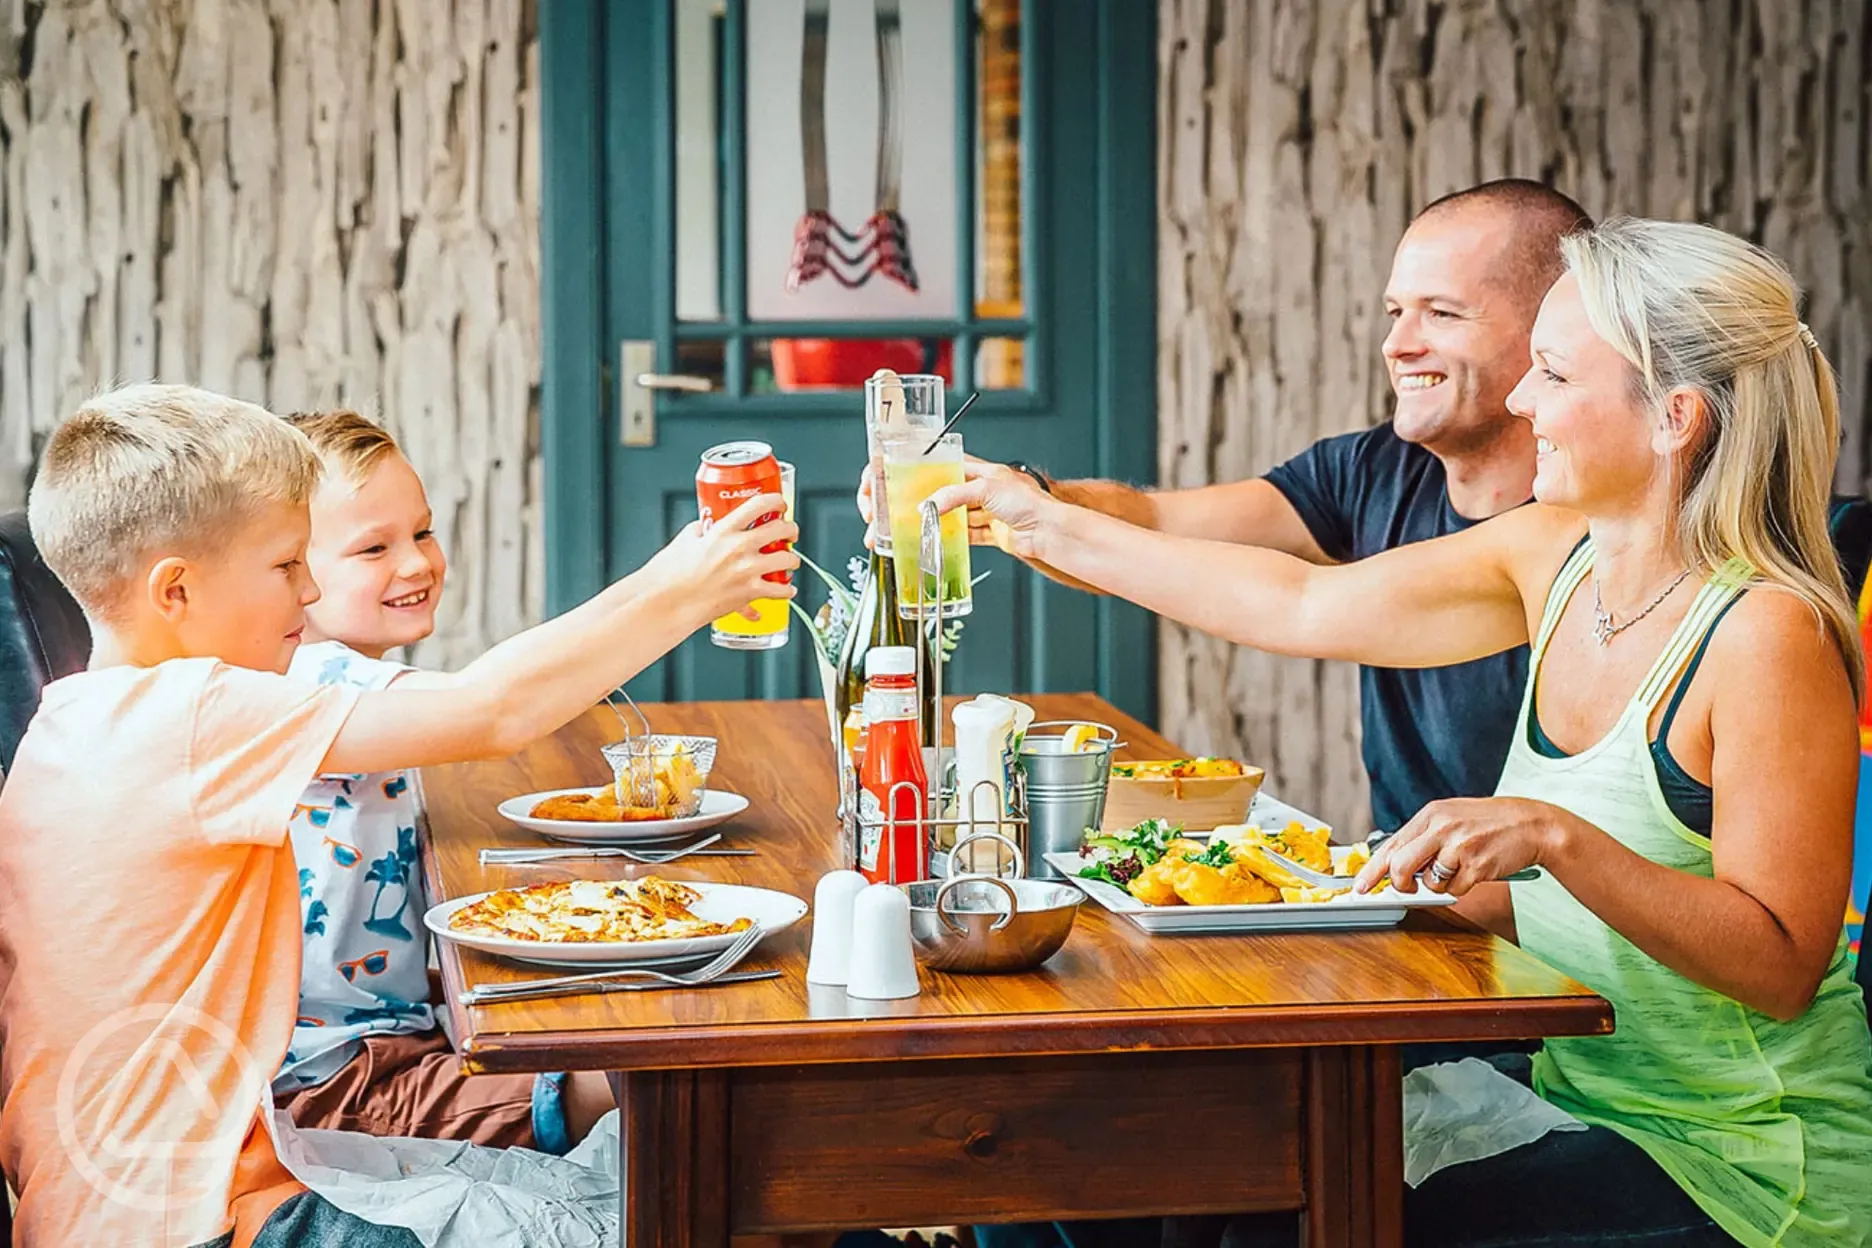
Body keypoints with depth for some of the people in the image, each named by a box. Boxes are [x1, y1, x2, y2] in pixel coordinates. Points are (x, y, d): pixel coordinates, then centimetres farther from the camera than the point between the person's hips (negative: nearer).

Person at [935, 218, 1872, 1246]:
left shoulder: (1766, 634, -20)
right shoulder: (1554, 554, 3)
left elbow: (1784, 965, -23)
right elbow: (1305, 605, 11)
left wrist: (1555, 836, -34)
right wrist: (1051, 527, 15)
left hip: (1744, 1158, -7)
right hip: (1581, 1090, 7)